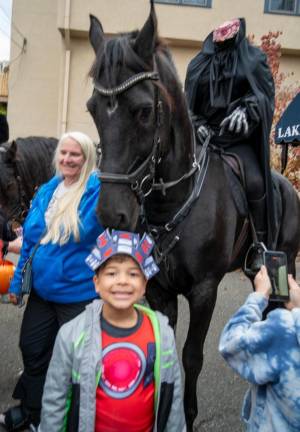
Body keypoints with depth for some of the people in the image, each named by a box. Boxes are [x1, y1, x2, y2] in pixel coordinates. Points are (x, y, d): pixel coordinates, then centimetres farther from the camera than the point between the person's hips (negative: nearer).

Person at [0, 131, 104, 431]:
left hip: (78, 294, -6)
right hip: (42, 290, 7)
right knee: (31, 349, 21)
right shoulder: (46, 191, 6)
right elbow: (29, 239, 12)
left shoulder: (98, 191, -13)